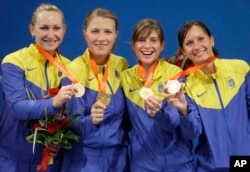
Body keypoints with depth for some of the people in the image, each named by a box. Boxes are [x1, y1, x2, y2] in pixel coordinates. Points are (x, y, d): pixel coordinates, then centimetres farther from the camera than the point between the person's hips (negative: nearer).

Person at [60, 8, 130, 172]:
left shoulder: (122, 66, -1)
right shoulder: (73, 71, -12)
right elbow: (73, 125, -14)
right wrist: (91, 120, -31)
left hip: (118, 156, 3)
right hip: (84, 158, -3)